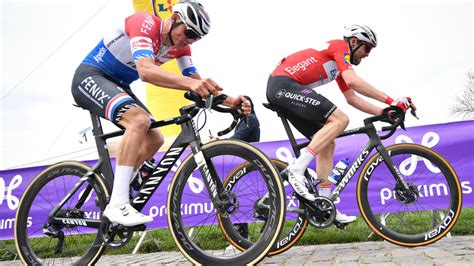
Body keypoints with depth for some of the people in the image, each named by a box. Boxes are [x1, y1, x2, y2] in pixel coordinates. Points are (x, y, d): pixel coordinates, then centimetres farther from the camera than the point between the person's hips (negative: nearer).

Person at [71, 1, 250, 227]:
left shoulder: (181, 46, -1)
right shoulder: (145, 23, -24)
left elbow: (198, 85, -6)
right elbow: (145, 70, -41)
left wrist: (229, 100, -24)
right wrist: (190, 83, -56)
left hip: (117, 84, 9)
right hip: (90, 76, -9)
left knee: (154, 139, -1)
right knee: (139, 121, -32)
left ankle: (112, 194, 9)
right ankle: (117, 204, -31)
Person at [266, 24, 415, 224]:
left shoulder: (339, 63, 27)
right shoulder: (340, 46, -2)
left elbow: (352, 98, 23)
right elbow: (353, 81, -19)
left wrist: (384, 113, 14)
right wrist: (391, 101, -16)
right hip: (284, 84, -10)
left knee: (327, 143, 8)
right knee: (340, 119, -18)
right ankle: (296, 170, -22)